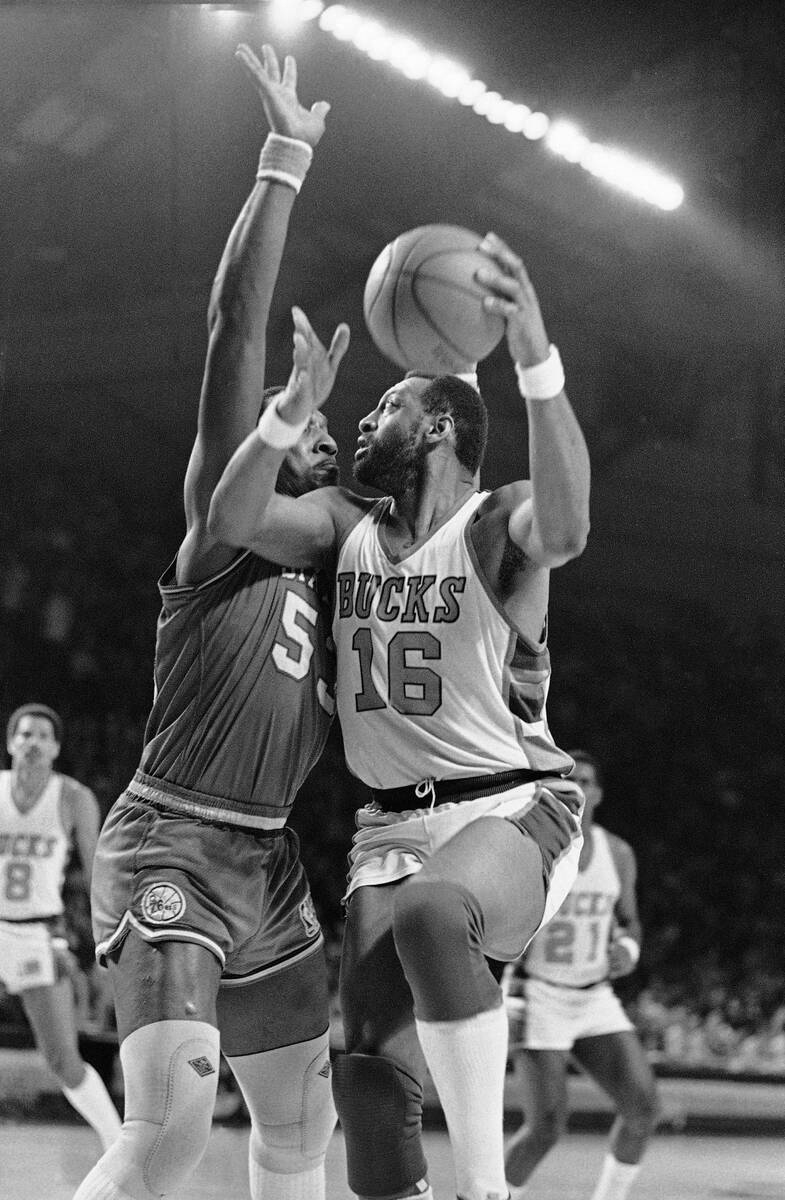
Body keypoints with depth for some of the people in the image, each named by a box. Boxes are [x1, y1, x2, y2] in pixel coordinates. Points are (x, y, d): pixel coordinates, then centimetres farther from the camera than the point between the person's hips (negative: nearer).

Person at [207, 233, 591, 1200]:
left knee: (430, 913, -38)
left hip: (513, 810, -6)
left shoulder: (499, 523, -6)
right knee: (370, 1074, -6)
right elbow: (231, 521, -5)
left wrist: (537, 365, -45)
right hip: (391, 826, 6)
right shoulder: (346, 526, 11)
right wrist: (294, 403, -21)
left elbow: (566, 526, -30)